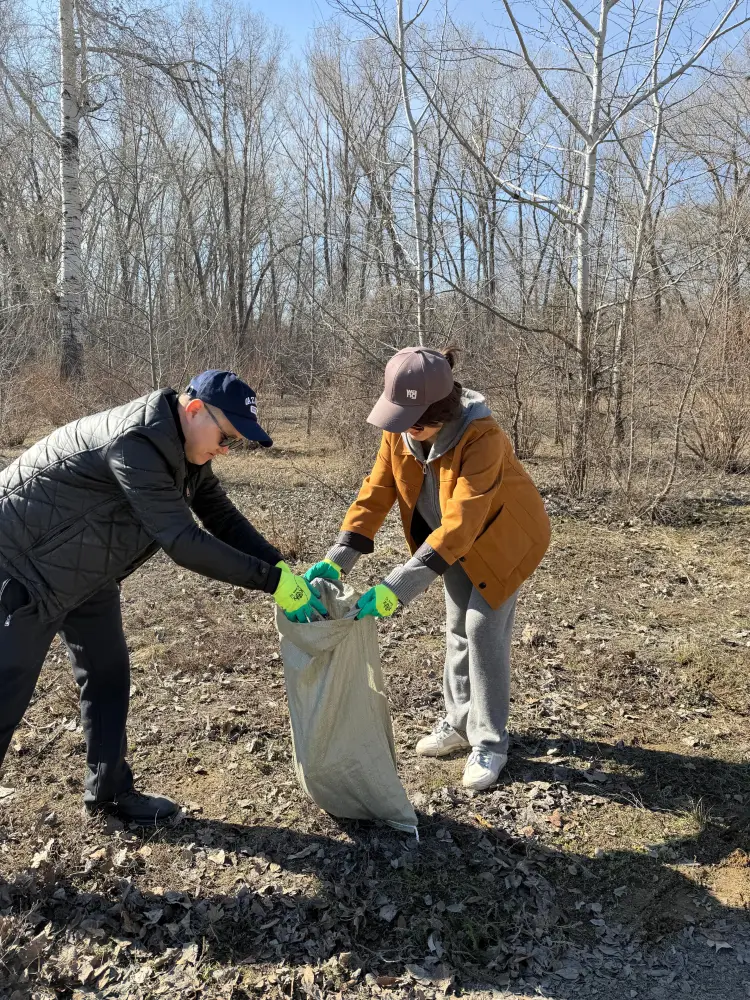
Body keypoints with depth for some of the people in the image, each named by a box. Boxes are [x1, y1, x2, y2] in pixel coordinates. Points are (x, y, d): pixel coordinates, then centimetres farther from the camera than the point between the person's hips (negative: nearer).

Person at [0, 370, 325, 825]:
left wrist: (284, 568, -12)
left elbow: (221, 515, 0)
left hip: (86, 569, 9)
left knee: (109, 674, 11)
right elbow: (184, 541, -38)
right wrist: (272, 580, -34)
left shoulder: (183, 447, -3)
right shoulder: (135, 443, -34)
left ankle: (109, 791, 25)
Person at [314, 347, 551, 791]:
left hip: (503, 536, -6)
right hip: (459, 541, 6)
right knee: (458, 628, 14)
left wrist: (396, 587, -50)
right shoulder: (399, 430, -19)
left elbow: (461, 523, -45)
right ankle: (461, 722, 31)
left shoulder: (481, 438, -39)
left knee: (483, 628, -8)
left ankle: (490, 742, 9)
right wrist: (336, 560, -27)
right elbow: (376, 492, -17)